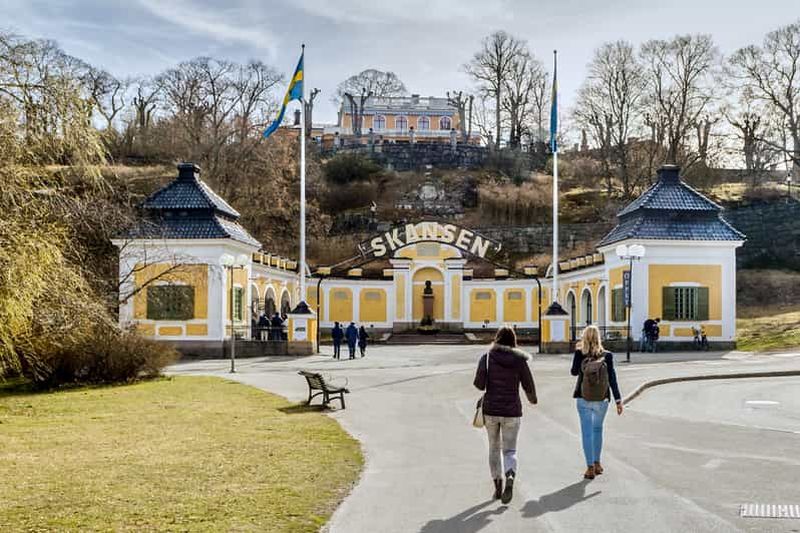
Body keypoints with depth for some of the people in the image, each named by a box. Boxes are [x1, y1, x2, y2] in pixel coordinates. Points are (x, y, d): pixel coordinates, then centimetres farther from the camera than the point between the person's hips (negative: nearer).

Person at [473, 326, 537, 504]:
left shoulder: (487, 357, -5)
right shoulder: (519, 359, -4)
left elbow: (479, 384, -11)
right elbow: (528, 386, -1)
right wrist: (533, 398, 20)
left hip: (490, 410, 1)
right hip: (512, 411, 0)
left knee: (494, 447, 18)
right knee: (509, 450, 6)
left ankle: (497, 485, 21)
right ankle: (510, 477, -22)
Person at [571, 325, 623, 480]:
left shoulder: (579, 354, -10)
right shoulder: (607, 356, -8)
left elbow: (574, 372, 4)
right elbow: (612, 379, -7)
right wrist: (618, 400, -3)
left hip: (583, 399, -1)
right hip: (602, 400, 1)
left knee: (587, 432, 5)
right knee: (598, 429, 21)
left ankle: (590, 467, 3)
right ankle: (597, 464, 28)